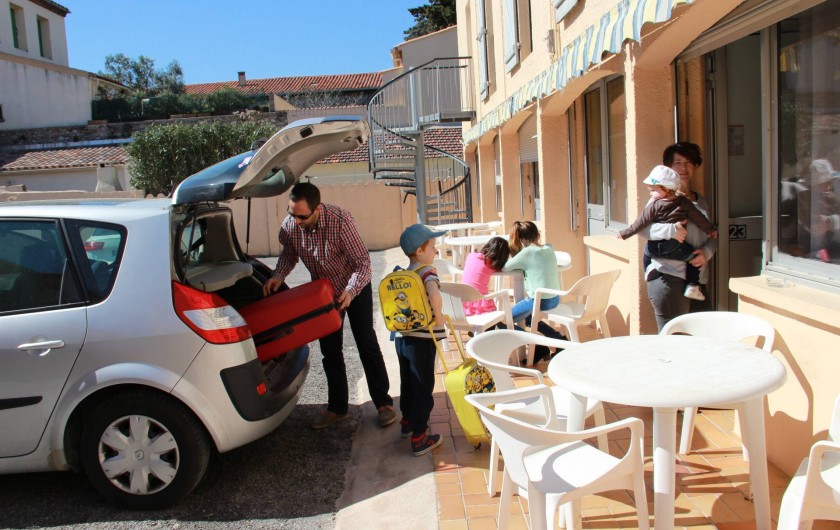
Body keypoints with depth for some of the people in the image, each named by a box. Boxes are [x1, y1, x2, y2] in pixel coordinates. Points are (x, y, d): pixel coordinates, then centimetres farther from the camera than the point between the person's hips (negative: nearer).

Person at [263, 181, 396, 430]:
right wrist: (278, 276, -19)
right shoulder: (289, 225, -20)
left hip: (355, 288, -4)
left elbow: (362, 261, -28)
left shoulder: (340, 221, -33)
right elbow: (288, 255, 1)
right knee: (330, 350, 10)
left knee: (367, 344, 0)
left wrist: (350, 292, -42)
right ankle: (337, 407, 23)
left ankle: (383, 403, 12)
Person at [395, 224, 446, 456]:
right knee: (424, 389, 3)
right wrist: (439, 318, -21)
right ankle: (419, 439, 10)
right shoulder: (427, 271, -15)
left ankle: (407, 422, 42)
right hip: (421, 340, -8)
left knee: (408, 383, 24)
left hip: (402, 337, 8)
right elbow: (434, 295, -34)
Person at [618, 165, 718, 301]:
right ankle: (692, 286, 5)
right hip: (675, 247, 0)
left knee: (646, 254, 30)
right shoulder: (684, 203, 1)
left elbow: (641, 223, -6)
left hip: (655, 247, 0)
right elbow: (699, 218, 8)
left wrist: (624, 233, 2)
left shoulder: (654, 206, -6)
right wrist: (711, 229, 23)